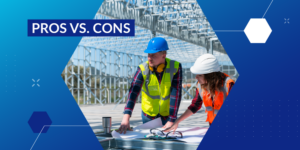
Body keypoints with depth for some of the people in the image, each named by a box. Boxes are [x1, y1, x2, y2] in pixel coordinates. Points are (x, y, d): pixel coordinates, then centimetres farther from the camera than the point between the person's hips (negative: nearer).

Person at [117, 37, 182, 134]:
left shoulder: (175, 67, -16)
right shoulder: (142, 69, -16)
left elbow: (176, 94, -19)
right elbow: (133, 92, -26)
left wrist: (171, 121, -23)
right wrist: (126, 118, -38)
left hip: (168, 115, 0)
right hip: (148, 115, 1)